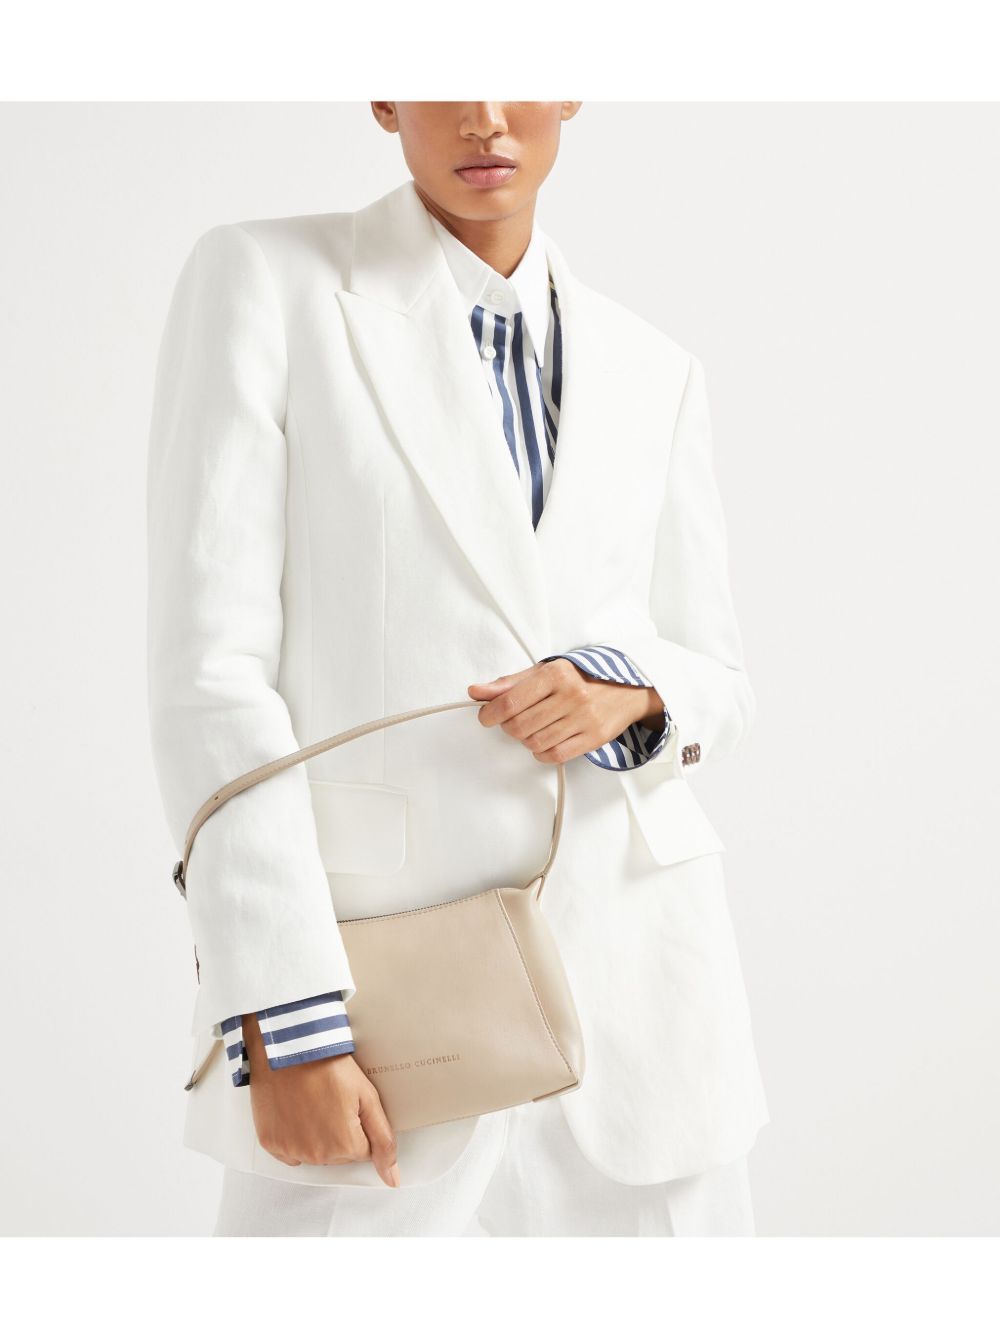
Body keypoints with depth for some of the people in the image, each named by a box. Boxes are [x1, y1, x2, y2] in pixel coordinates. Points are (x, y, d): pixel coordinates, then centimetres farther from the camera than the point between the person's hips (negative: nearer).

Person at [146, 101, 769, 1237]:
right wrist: (281, 1027, -15)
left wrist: (630, 693, -9)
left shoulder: (652, 374, 11)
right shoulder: (261, 280, -2)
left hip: (634, 980, 4)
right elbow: (208, 662, -8)